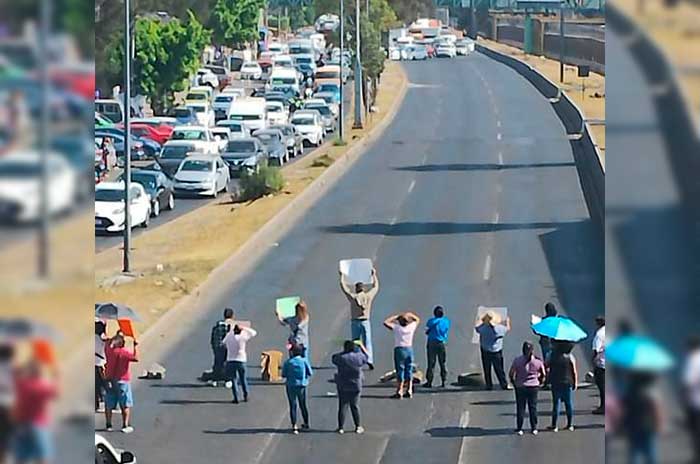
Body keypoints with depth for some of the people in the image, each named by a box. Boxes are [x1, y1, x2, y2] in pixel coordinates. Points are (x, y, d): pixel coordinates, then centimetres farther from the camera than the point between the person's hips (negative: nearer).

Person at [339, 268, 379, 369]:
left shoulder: (353, 297, -6)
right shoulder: (368, 296, -2)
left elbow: (344, 287, 5)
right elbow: (376, 286, 15)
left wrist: (342, 276, 17)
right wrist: (374, 275, 28)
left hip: (355, 322, -1)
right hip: (365, 322, 1)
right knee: (367, 342, -1)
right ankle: (369, 360, -15)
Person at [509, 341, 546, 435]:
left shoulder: (517, 360, -12)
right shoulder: (537, 361, -7)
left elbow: (511, 374, -8)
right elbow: (543, 374, -1)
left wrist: (513, 381, 10)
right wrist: (540, 382, 17)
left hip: (520, 386, -1)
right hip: (533, 386, 1)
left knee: (520, 408, 8)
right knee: (533, 407, 12)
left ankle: (519, 429, 11)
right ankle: (534, 429, 16)